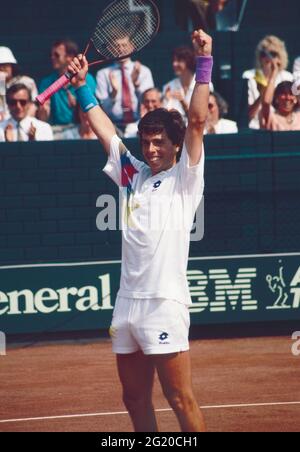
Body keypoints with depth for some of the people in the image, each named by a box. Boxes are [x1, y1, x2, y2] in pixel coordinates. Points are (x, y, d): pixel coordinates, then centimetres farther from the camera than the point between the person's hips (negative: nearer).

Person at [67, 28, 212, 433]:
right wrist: (82, 86, 24)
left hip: (164, 303, -7)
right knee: (135, 401, 9)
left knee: (181, 399, -7)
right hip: (127, 304, 7)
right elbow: (105, 131, 25)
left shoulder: (184, 179, 0)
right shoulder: (134, 176, 16)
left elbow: (197, 120, -9)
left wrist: (204, 64, -13)